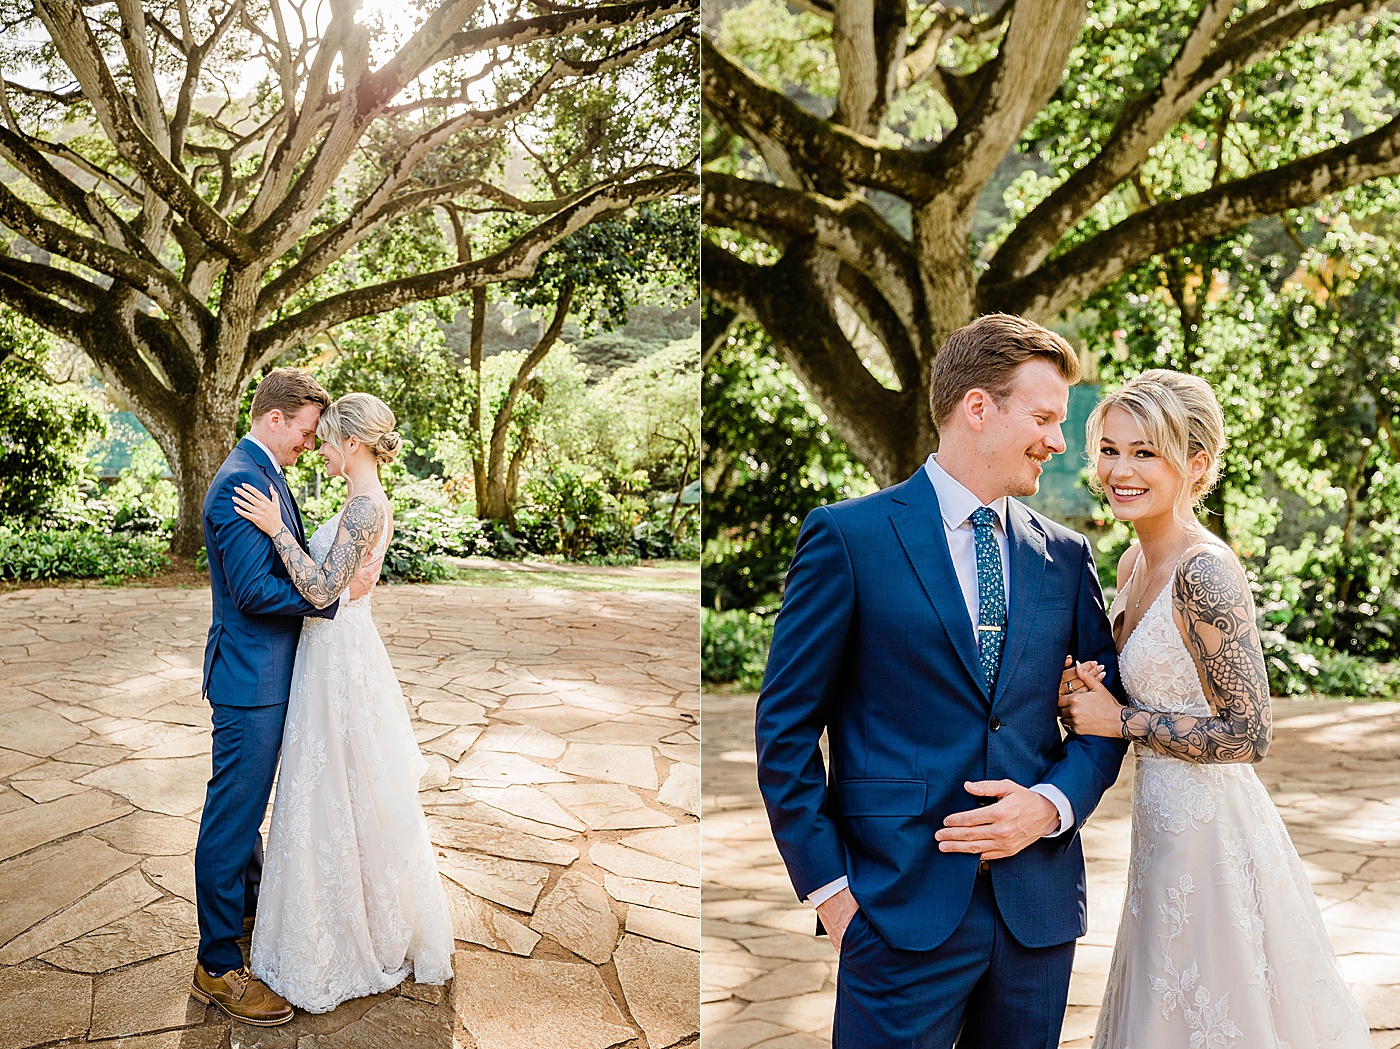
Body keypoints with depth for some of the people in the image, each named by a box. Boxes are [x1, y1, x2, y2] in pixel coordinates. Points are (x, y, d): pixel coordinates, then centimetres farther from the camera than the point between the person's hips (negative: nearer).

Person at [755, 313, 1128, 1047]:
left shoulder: (1066, 555, 9)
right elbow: (785, 727, -6)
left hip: (1038, 903, 5)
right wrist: (829, 885, -9)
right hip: (905, 906, -4)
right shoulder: (848, 538, -6)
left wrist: (1053, 804, -7)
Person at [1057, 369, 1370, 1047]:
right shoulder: (1135, 563, 6)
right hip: (1167, 826, 9)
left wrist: (1119, 720, -17)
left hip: (1210, 832, -9)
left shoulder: (1205, 571, -21)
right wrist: (1084, 693, -3)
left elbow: (1248, 735, -22)